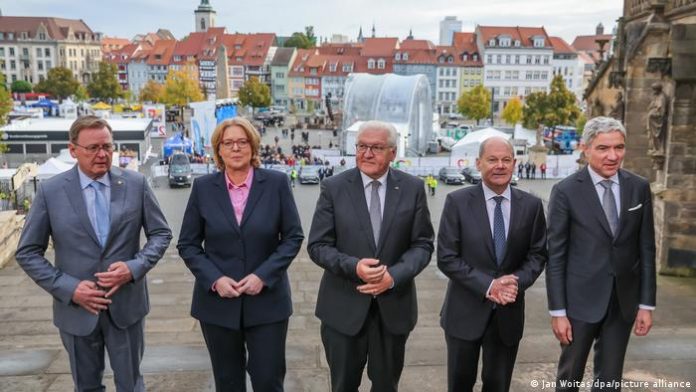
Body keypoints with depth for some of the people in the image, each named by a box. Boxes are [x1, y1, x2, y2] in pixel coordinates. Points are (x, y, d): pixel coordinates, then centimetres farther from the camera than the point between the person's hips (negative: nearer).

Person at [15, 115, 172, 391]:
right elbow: (28, 253, -2)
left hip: (126, 305, 0)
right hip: (76, 307, 0)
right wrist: (69, 288, -13)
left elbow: (161, 234, 2)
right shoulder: (50, 191, -6)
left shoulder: (136, 183, -4)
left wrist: (134, 267, -15)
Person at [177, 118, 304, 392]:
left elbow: (293, 237, -2)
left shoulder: (277, 183, -3)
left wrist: (263, 275, -14)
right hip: (217, 301, 2)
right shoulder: (203, 187, 1)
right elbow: (187, 244, 3)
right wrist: (214, 279, -12)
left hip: (267, 300, -1)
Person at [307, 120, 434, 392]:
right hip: (344, 305, -1)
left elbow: (423, 244, -1)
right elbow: (318, 245, -5)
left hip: (394, 304, 1)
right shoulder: (333, 188, -5)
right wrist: (353, 266, -23)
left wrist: (394, 275, -18)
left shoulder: (413, 188, -1)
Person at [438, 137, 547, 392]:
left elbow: (538, 254, 4)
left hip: (509, 313, 2)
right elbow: (446, 257, -10)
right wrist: (487, 285, -18)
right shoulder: (457, 202, -8)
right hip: (465, 311, -2)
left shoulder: (531, 205, 0)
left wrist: (518, 281, -15)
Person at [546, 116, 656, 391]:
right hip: (581, 299, -3)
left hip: (623, 301, 3)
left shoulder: (639, 188, 0)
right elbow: (555, 255, -9)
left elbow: (646, 249, 5)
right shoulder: (566, 191, -10)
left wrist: (646, 304, 3)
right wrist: (558, 311, -10)